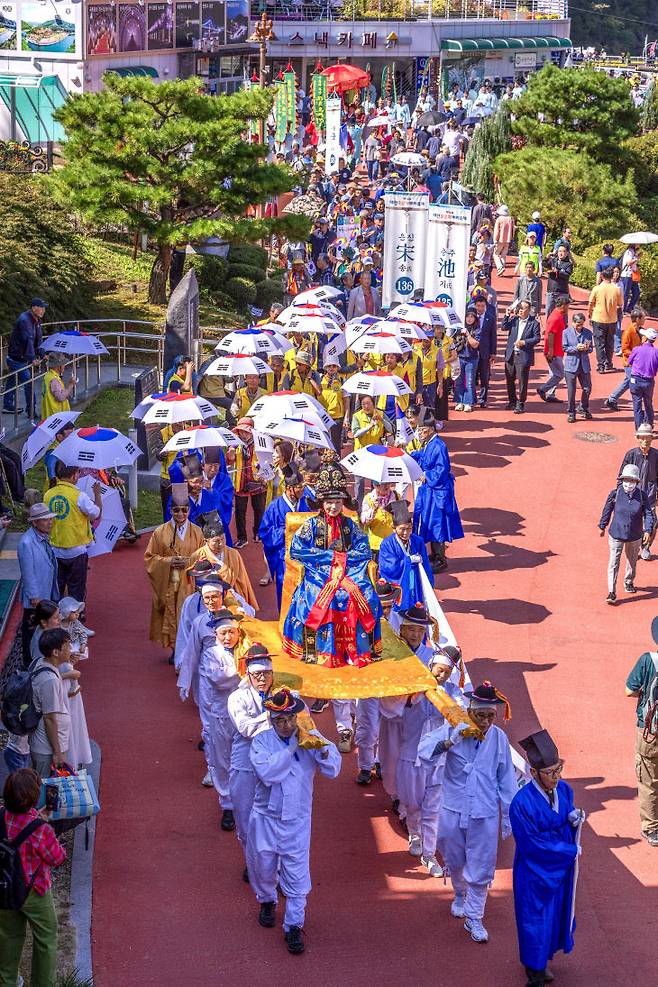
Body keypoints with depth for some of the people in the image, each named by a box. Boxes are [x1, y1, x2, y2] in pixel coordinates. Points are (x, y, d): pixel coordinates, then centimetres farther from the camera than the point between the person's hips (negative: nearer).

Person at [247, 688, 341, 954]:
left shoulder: (309, 738, -7)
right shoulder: (261, 741, -10)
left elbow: (332, 770, -14)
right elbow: (267, 772, -27)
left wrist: (323, 750, -33)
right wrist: (293, 748, -27)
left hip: (297, 821, 0)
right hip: (266, 819, 1)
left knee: (297, 876, -1)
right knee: (263, 867, 18)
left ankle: (294, 926, 12)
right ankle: (267, 900, 48)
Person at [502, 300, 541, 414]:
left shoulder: (534, 323, -3)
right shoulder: (514, 319, 8)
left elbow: (537, 338, -6)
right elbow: (503, 327, -1)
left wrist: (524, 342, -17)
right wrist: (507, 316, -10)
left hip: (524, 356, -5)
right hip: (510, 355, 5)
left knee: (522, 381, -4)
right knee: (509, 380, 13)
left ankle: (520, 404, 5)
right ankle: (512, 401, 27)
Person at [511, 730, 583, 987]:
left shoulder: (564, 790, -8)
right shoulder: (521, 803, -28)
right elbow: (531, 844, -23)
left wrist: (574, 819, -15)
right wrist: (570, 851, -17)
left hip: (561, 869, 6)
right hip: (535, 872, -6)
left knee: (558, 914, 20)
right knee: (535, 919, 9)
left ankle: (544, 959, 42)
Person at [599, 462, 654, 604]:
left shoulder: (642, 496, -11)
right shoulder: (615, 494, -13)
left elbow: (649, 514, -10)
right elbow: (607, 511, 2)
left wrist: (648, 531, -23)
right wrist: (602, 527, 11)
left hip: (635, 536, 2)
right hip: (616, 535, -2)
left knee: (632, 561, 22)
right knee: (614, 563, -7)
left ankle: (629, 582, 46)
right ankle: (612, 593, -6)